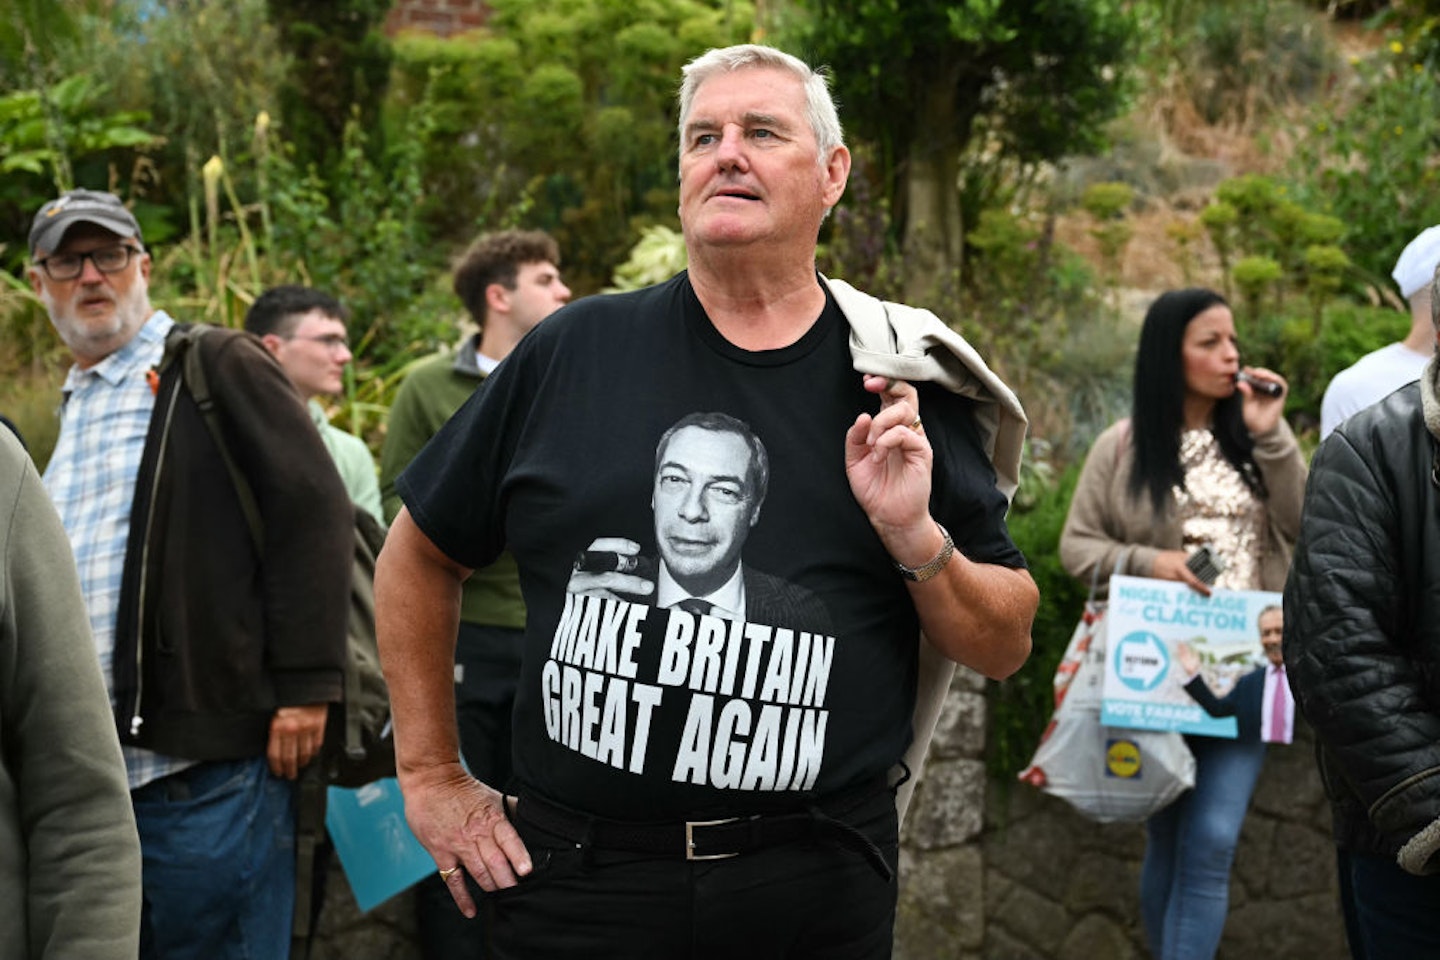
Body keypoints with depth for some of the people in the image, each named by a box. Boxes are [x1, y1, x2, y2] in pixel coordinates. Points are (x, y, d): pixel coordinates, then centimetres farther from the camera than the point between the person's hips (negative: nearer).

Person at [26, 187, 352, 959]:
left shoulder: (217, 367, -2)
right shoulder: (71, 407, 19)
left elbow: (312, 513, -10)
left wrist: (304, 686, -14)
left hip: (207, 760, -7)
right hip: (84, 766, 7)